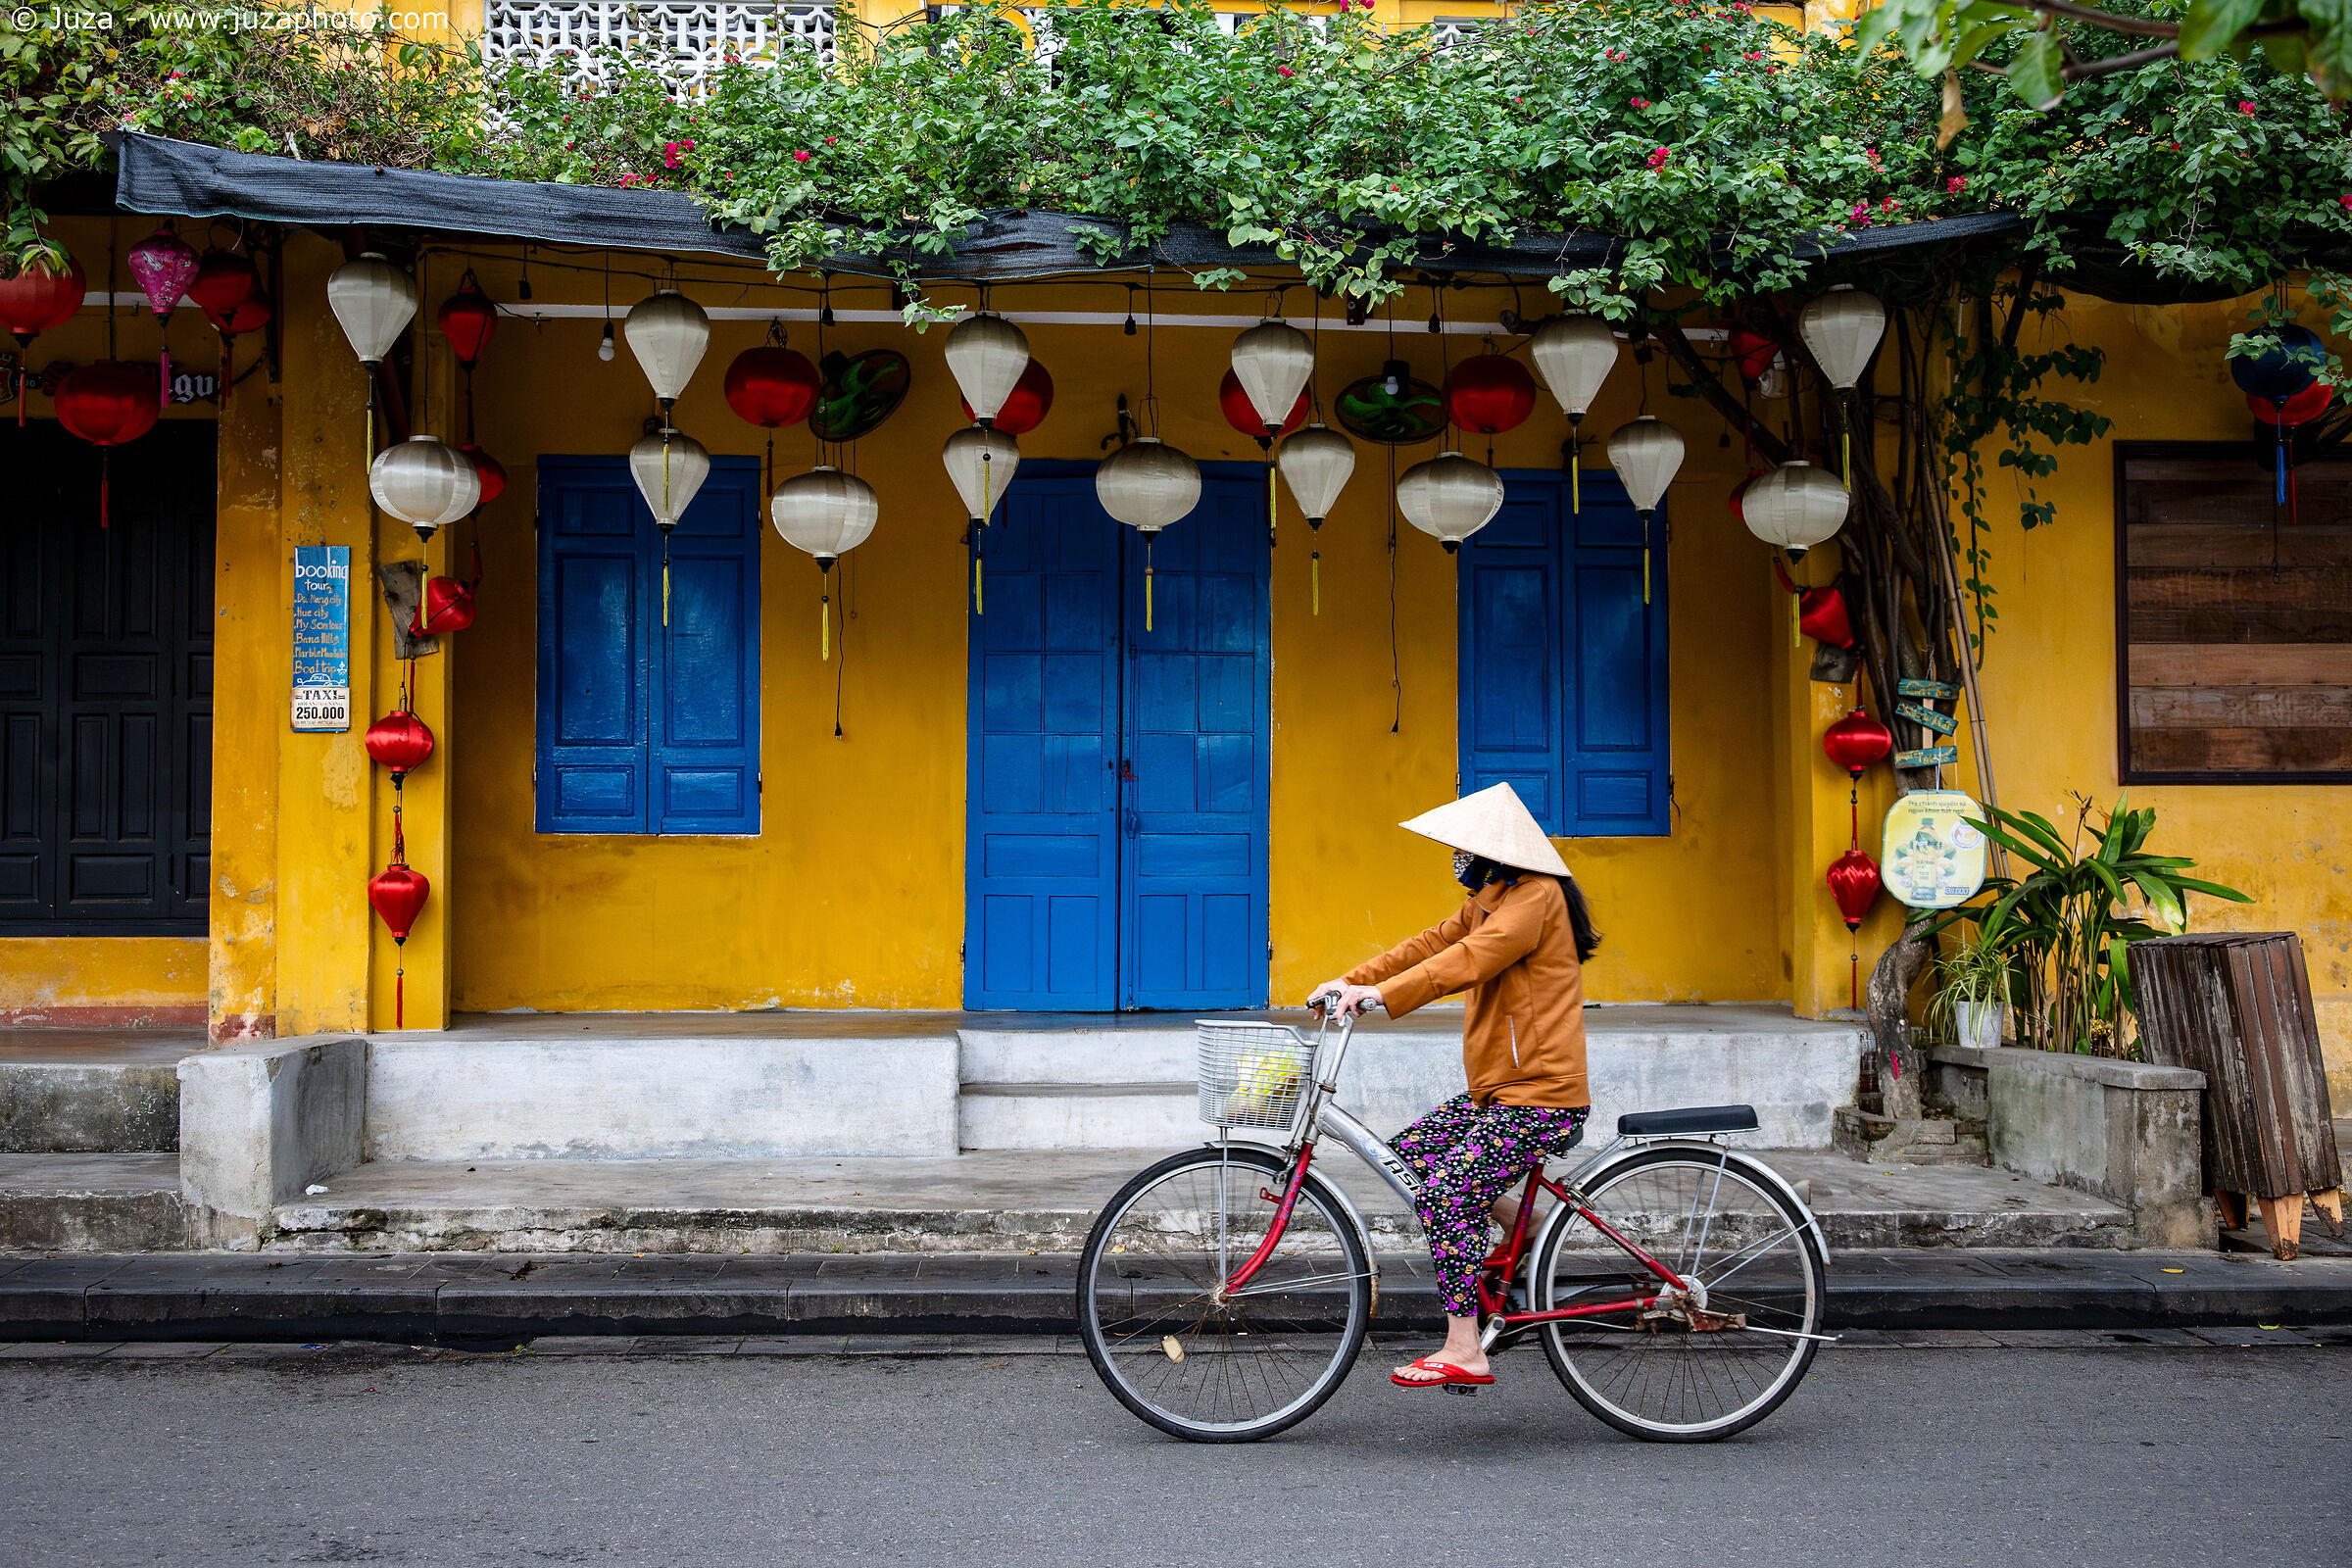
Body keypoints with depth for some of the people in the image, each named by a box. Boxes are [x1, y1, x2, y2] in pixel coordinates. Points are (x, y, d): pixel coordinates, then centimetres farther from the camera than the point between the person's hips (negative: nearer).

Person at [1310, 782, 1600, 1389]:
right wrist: (1349, 982, 2)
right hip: (1498, 1092, 10)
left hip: (1541, 1099, -10)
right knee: (1413, 1146, 12)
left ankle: (1464, 1351, -12)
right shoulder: (1488, 901, 17)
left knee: (1446, 1192, -17)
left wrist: (1382, 994, -34)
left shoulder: (1536, 895, -15)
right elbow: (1430, 945, 13)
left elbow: (1468, 959, -27)